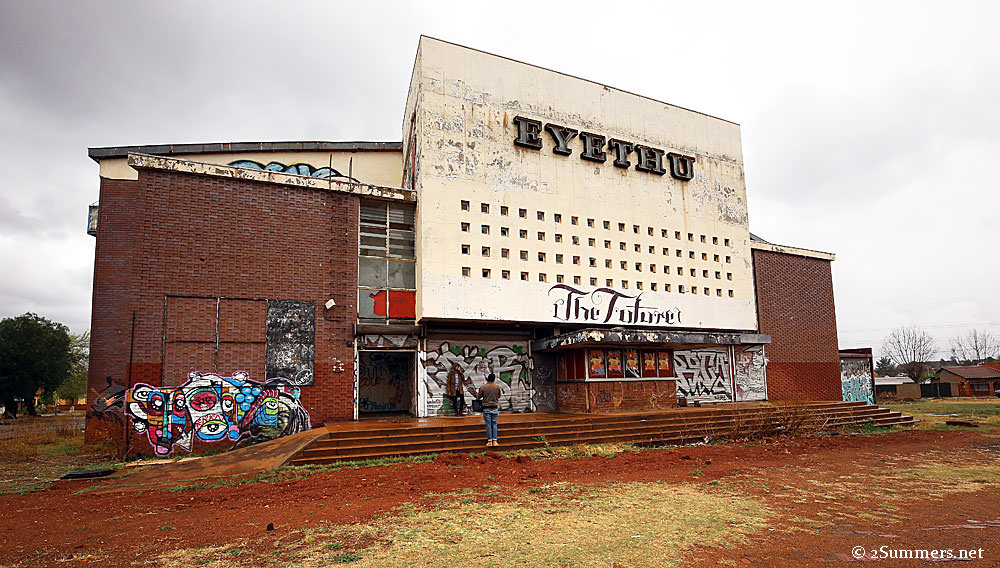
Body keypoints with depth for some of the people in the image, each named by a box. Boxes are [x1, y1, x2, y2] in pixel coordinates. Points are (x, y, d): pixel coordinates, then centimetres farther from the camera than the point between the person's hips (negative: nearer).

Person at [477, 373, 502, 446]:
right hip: (495, 408, 1)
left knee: (488, 424, 4)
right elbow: (499, 396, 10)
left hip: (486, 408, -1)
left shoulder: (482, 387, -8)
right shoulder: (497, 387, -3)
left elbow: (479, 397, 3)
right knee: (494, 424, 10)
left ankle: (489, 441, 5)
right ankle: (494, 441, 7)